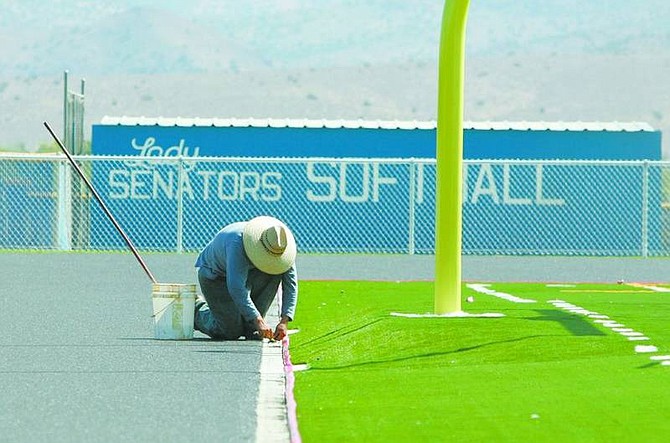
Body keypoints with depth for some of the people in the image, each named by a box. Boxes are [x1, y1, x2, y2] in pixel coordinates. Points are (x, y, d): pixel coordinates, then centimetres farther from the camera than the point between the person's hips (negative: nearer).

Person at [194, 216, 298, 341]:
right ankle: (199, 310, 15)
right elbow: (236, 288, -45)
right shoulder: (237, 244, -40)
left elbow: (290, 284, -18)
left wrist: (284, 321, -29)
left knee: (275, 273, -23)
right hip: (214, 277, -6)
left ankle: (251, 327, -11)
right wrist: (259, 321, -48)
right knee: (231, 332, -15)